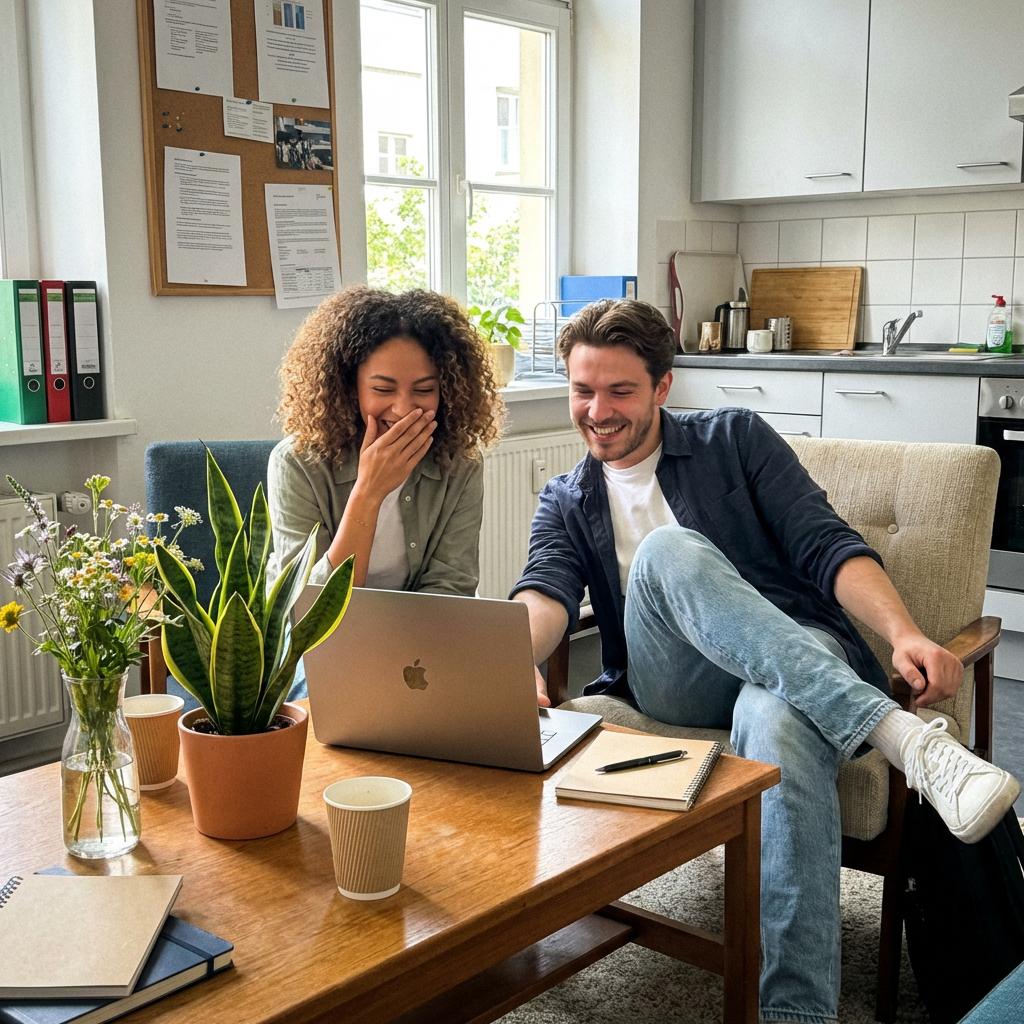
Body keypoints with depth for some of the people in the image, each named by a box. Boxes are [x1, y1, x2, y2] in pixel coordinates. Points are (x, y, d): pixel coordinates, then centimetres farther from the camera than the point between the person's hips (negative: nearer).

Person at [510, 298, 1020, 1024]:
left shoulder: (735, 439, 12)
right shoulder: (566, 504, 18)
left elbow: (827, 545, 1)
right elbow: (546, 592, -3)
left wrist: (905, 634, -19)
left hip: (799, 659, -1)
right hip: (675, 693, 1)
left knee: (776, 721, -40)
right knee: (664, 552, -32)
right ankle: (900, 737, -42)